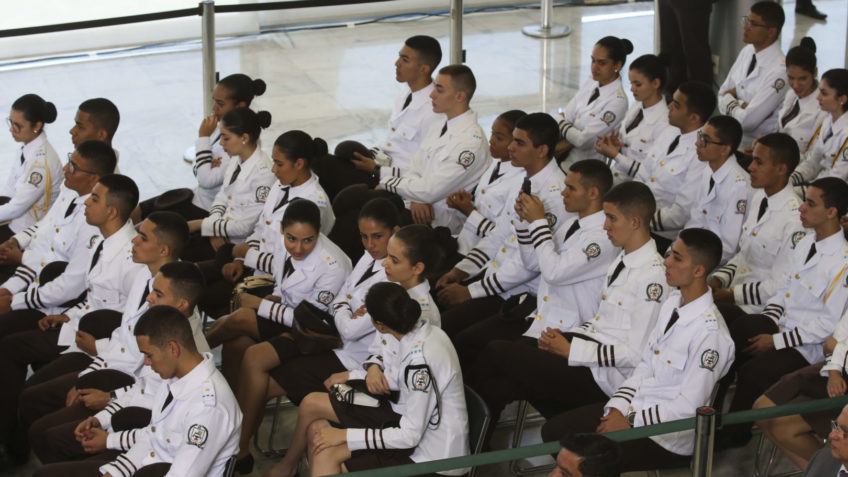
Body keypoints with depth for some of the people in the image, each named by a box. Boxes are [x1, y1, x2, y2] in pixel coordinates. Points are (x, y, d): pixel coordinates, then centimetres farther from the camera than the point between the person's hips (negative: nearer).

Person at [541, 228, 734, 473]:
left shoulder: (711, 334, -22)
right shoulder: (673, 303, 6)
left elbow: (688, 406, -21)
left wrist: (630, 422, -16)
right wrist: (618, 408, -2)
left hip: (666, 437, -9)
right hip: (634, 407, 9)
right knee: (554, 430, 3)